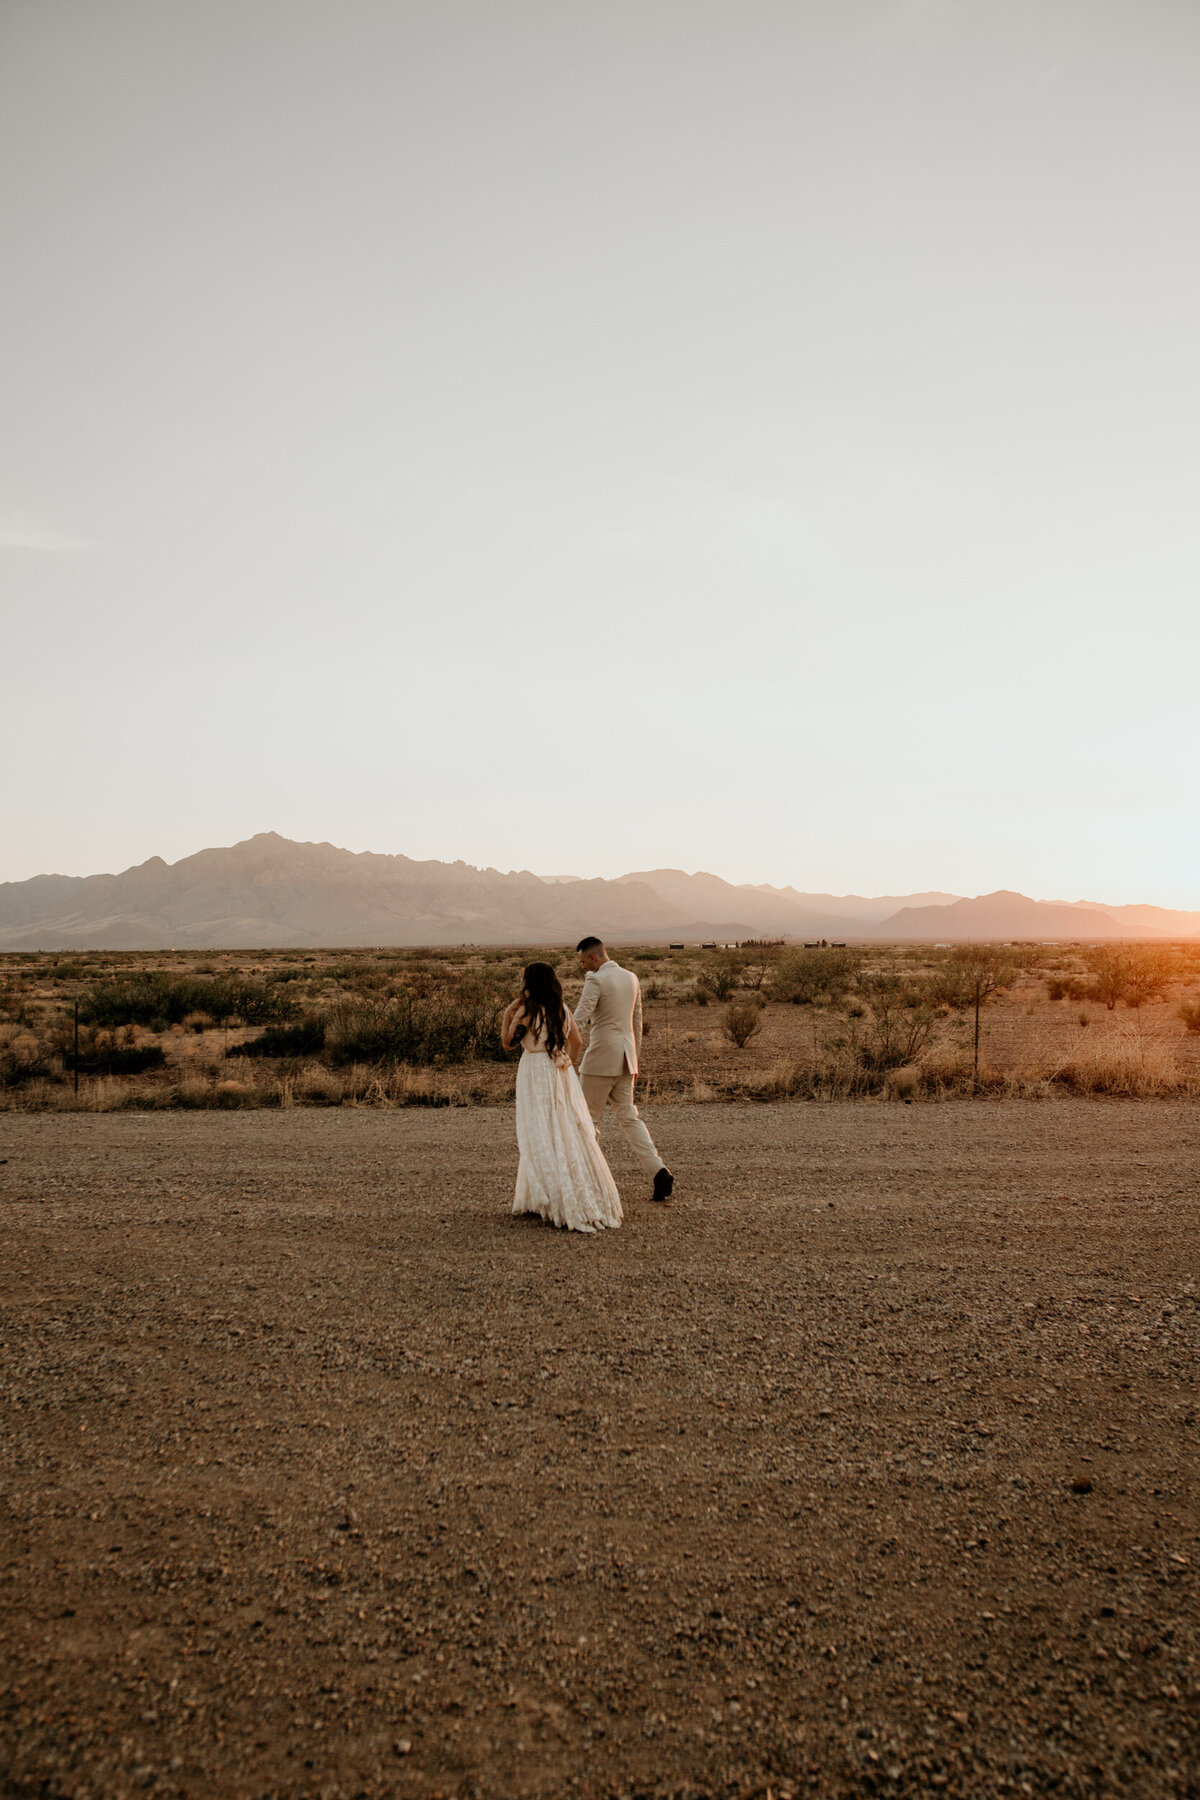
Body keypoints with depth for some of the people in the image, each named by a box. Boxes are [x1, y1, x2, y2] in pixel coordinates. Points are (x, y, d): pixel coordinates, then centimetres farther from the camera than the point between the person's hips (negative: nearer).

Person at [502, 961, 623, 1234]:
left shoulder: (526, 1010, -12)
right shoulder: (563, 1008, 6)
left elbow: (507, 1042, -4)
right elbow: (577, 1042, 10)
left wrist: (508, 1013, 3)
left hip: (535, 1076, -6)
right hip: (562, 1075, 6)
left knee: (542, 1139, 1)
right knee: (571, 1133, 11)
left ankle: (562, 1204, 2)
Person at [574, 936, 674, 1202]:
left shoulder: (596, 981, -12)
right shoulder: (631, 978, 11)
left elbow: (578, 1020, -21)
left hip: (601, 1058, -7)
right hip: (625, 1060, 7)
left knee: (588, 1118, 6)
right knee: (628, 1117, 9)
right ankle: (659, 1172, -4)